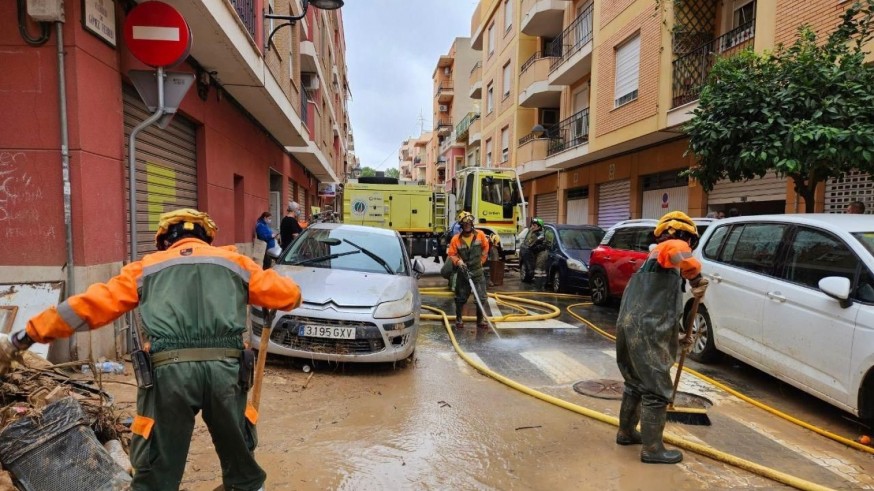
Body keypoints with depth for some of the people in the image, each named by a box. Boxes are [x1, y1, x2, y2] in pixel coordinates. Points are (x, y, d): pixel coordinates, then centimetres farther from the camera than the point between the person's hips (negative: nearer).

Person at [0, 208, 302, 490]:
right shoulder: (234, 261, 21)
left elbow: (91, 305, 18)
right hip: (225, 367, 1)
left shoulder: (148, 266, 22)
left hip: (169, 370, 0)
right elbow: (288, 295, 18)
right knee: (239, 453, 20)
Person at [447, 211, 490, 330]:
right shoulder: (456, 239, -11)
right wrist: (459, 262, -21)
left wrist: (481, 260, 10)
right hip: (463, 272, -1)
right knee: (461, 297, 9)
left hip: (478, 271, 1)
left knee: (481, 297, 2)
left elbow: (485, 247, 11)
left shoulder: (480, 235, -6)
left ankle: (480, 320, 18)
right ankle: (459, 319, 25)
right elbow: (451, 254, -6)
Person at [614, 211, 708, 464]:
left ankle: (626, 432, 37)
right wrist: (698, 279, -18)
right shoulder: (671, 246, -1)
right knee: (657, 391, 1)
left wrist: (677, 339, 31)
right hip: (645, 332, -10)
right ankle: (652, 449, 11)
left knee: (636, 384, 24)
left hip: (630, 327, 10)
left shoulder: (654, 259, 27)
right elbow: (680, 256, -31)